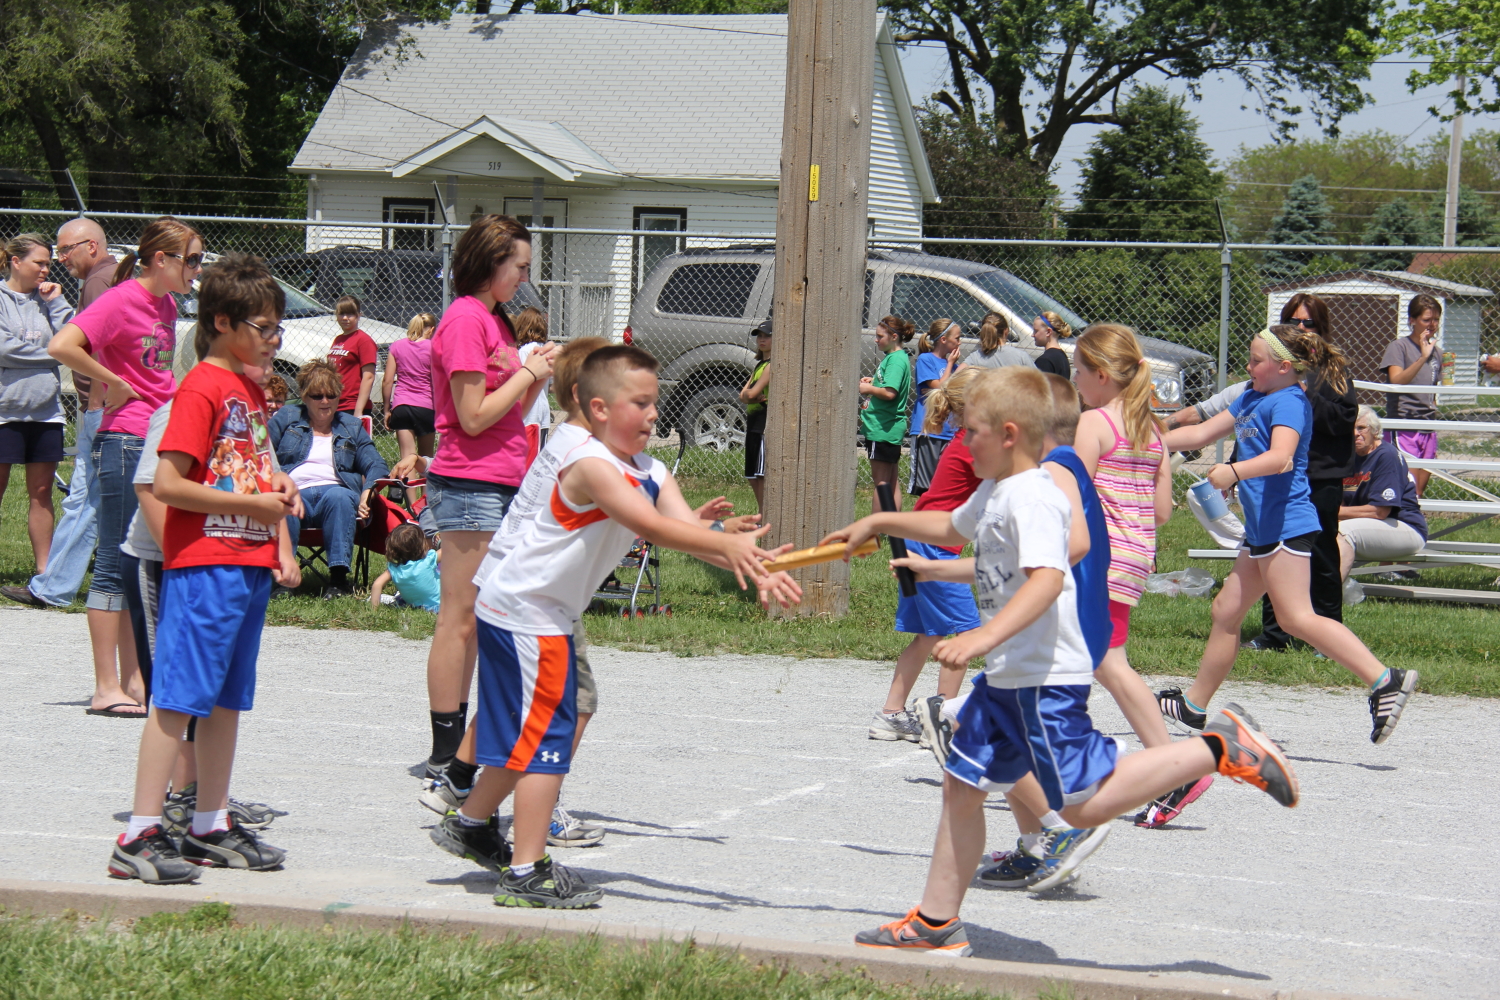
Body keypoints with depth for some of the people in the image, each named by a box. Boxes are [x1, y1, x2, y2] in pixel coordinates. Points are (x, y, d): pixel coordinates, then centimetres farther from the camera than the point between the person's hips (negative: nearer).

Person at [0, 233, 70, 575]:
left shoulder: (47, 300, 11)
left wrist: (56, 302, -2)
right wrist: (49, 352, -4)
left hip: (46, 412, 5)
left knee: (42, 492, 7)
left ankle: (45, 569, 10)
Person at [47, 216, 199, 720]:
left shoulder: (167, 304, 13)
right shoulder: (121, 301, -13)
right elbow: (62, 346, -26)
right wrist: (115, 385, -18)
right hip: (125, 444, -9)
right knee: (116, 564, -3)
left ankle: (134, 681, 18)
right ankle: (106, 688, 2)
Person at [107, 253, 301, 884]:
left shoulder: (251, 390, 17)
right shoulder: (201, 389, -12)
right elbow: (167, 484, -19)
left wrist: (275, 490, 5)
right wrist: (253, 503, -15)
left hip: (250, 564, 9)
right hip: (204, 565, -9)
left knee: (228, 700, 12)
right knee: (178, 697, -9)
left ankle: (210, 827, 18)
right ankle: (139, 836, -8)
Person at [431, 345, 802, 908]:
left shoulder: (651, 473, 3)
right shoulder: (592, 465, -24)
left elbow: (688, 529, -9)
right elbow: (649, 525, -38)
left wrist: (755, 572, -24)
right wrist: (726, 544, -47)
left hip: (548, 614, 10)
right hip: (524, 613, -10)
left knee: (525, 731, 23)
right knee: (545, 735, -8)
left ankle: (471, 824, 42)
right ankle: (526, 874, -4)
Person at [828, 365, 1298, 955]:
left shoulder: (1033, 497, -18)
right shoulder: (994, 492, 15)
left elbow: (1047, 578, -34)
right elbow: (951, 528, 38)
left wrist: (985, 637, -44)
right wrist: (880, 523, 42)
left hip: (1046, 679, -11)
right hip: (1007, 679, 11)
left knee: (1085, 806, -13)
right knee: (961, 783, 13)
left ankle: (1218, 749, -7)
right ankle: (936, 922, 20)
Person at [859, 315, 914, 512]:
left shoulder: (896, 360, -16)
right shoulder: (893, 357, 15)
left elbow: (890, 393, -27)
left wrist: (869, 389, -11)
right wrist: (872, 382, 14)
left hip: (883, 428, -10)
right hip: (891, 427, 10)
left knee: (881, 481, -6)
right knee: (891, 481, 11)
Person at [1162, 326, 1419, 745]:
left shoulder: (1289, 402, -11)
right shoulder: (1252, 398, 19)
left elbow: (1280, 457, -29)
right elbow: (1202, 434, 27)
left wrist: (1233, 472, -44)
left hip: (1286, 525, -10)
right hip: (1262, 530, 10)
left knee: (1297, 618, -17)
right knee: (1226, 611, 13)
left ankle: (1385, 680, -23)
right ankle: (1195, 706, 23)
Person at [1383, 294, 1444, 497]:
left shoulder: (1437, 353, 14)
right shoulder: (1398, 347, -5)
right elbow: (1396, 380, -22)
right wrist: (1423, 358, -32)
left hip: (1428, 431, 7)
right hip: (1402, 426, -7)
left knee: (1418, 494, 6)